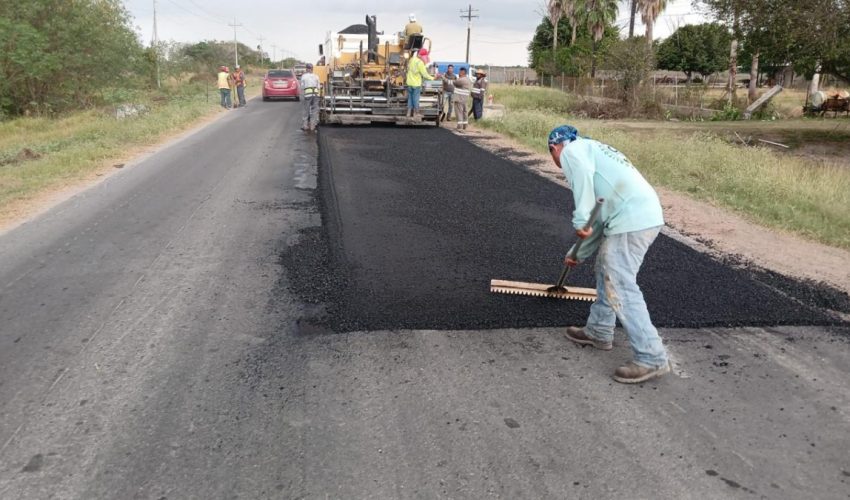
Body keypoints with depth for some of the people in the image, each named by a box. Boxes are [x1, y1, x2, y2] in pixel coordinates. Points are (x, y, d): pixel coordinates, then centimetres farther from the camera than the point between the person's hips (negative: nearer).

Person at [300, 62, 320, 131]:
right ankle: (312, 126, 5)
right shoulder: (316, 76, 12)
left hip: (307, 94, -2)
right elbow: (318, 87, 7)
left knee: (306, 111, 9)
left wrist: (302, 97, 7)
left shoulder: (303, 76, 4)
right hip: (316, 94, 2)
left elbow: (302, 87, 2)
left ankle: (305, 125, 14)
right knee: (314, 111, 5)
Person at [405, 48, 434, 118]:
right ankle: (416, 113, 10)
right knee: (416, 99, 3)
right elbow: (425, 74, -15)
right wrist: (432, 78, -4)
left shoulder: (411, 59, 5)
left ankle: (409, 112, 17)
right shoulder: (420, 63, -18)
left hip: (409, 83, 7)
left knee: (410, 98, 13)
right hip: (416, 84, -7)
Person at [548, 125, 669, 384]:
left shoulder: (572, 150, 6)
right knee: (606, 271, 23)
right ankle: (599, 332, 36)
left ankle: (651, 358, -2)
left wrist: (580, 220, -19)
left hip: (632, 219, -10)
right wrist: (579, 253, 39)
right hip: (646, 214, 10)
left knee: (620, 289, -7)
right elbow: (598, 214, 33)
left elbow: (583, 174, -20)